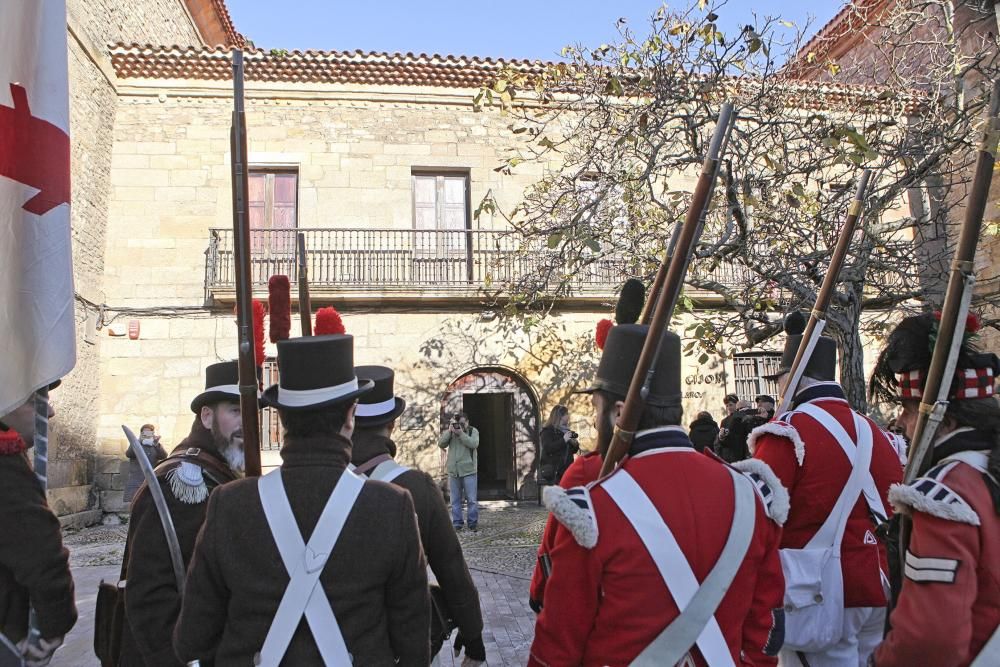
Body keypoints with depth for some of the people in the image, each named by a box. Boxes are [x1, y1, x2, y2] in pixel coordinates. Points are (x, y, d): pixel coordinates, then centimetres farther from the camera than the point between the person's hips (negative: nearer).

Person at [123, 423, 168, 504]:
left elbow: (163, 456, -13)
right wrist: (139, 441, -32)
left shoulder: (157, 446, 9)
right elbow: (128, 454, -15)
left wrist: (156, 444, -32)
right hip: (136, 484, 0)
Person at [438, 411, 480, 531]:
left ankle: (473, 522, 7)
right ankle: (456, 523, 12)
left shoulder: (473, 431, 3)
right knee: (455, 500, 5)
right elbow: (441, 444, -3)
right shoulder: (449, 432, 10)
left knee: (472, 499, -2)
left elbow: (474, 444, -14)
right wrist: (449, 431, -13)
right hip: (453, 471, 3)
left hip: (469, 471, -2)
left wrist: (460, 433, -18)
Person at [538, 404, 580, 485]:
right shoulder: (547, 431, -4)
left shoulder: (566, 430, 16)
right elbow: (547, 449, -20)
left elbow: (572, 451, 22)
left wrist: (575, 444, -1)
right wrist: (563, 440, -23)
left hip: (566, 470, 7)